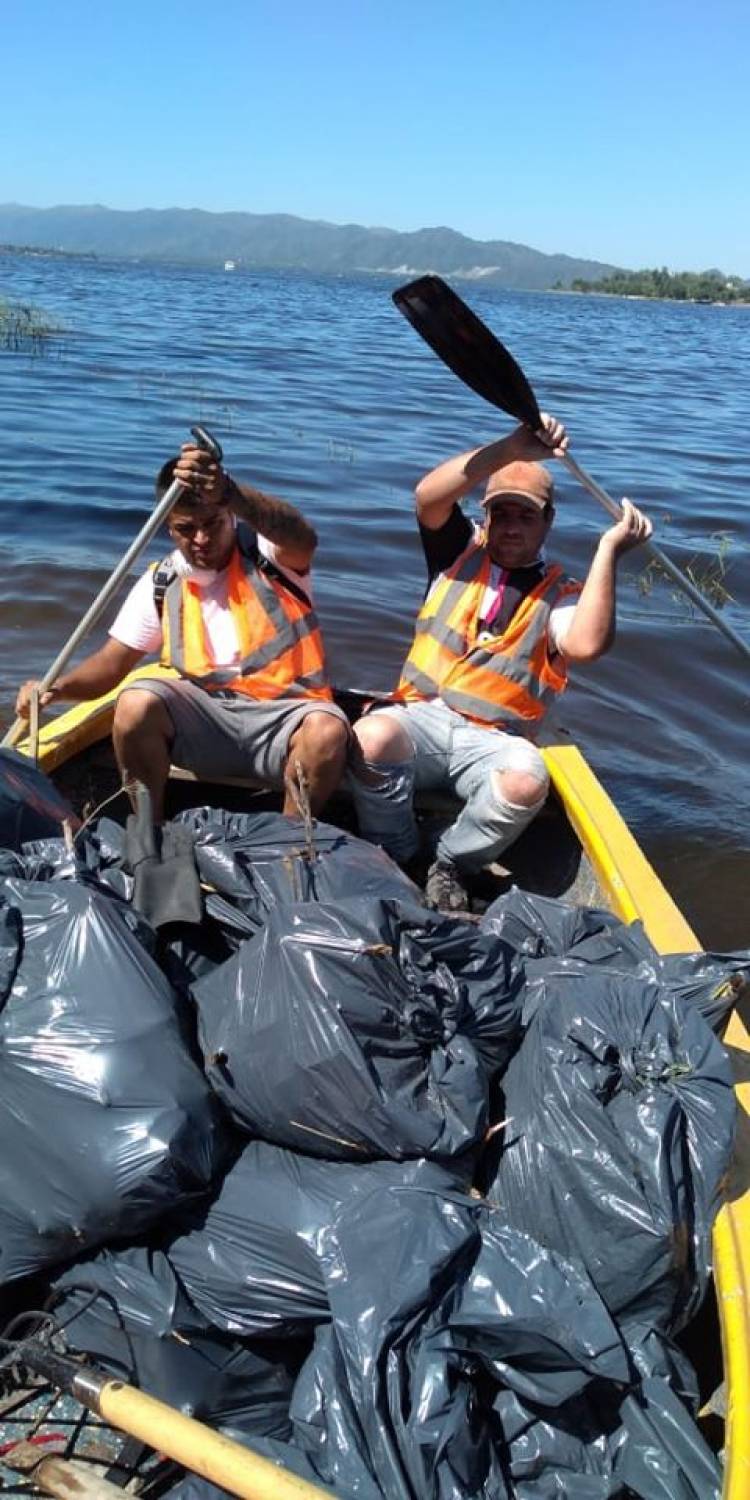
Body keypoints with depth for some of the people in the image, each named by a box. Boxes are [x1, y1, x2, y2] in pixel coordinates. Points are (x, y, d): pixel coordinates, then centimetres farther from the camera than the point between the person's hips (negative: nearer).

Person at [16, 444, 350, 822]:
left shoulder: (266, 553, -4)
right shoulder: (160, 585, 7)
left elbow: (303, 540, -30)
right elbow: (111, 663, 11)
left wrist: (230, 492, -48)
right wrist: (58, 687, -11)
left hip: (282, 719, -2)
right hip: (203, 717, 2)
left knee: (328, 730, -34)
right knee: (136, 702, -26)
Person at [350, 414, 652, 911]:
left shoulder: (560, 592, 7)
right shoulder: (461, 551, 13)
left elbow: (586, 645, -17)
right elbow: (429, 495, -9)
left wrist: (609, 551, -16)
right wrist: (513, 449, -20)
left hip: (492, 743, -1)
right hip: (422, 717, 1)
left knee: (527, 779, -36)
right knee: (371, 735, -34)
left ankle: (450, 868, -7)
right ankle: (397, 860, -7)